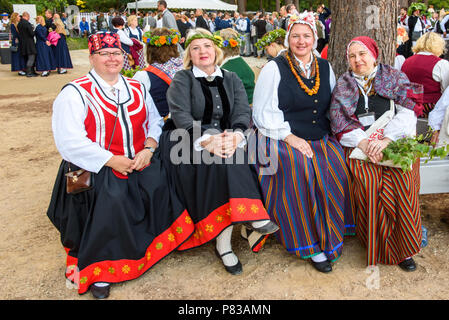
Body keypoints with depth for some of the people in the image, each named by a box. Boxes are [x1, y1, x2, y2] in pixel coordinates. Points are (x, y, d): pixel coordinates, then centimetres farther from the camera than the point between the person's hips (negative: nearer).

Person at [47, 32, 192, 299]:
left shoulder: (137, 89, 15)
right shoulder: (75, 93, -2)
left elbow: (155, 122, 12)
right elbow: (70, 141, -11)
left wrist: (148, 149, -10)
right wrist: (111, 160, -16)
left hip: (138, 160, 5)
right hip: (94, 166, -4)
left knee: (158, 184, -22)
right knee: (111, 198, -30)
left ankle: (155, 244, -1)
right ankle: (98, 267, -12)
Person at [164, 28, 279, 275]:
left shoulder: (231, 79, 15)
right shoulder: (181, 80, 5)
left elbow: (243, 112, 0)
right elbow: (181, 116, -11)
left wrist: (235, 135, -23)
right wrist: (207, 139, -29)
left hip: (227, 138, 3)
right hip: (191, 142, -2)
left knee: (228, 154, -31)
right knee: (221, 158, -33)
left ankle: (224, 242, -32)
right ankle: (250, 215, -35)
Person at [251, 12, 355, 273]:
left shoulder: (325, 67, 15)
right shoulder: (274, 68, 0)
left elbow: (334, 107, 20)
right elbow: (263, 113, -6)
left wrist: (330, 133, 2)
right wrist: (290, 137, -16)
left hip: (321, 138, 5)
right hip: (282, 138, -4)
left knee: (339, 165, -22)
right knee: (300, 168, -31)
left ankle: (329, 233, -6)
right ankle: (311, 243, -17)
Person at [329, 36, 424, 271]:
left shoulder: (396, 78, 12)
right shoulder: (342, 86, 15)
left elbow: (408, 111, -2)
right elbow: (340, 122, 3)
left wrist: (386, 140, -17)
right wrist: (363, 142, -13)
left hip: (397, 142, 0)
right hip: (360, 146, 1)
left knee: (402, 182, -24)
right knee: (368, 183, -25)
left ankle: (403, 247, -6)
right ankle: (377, 246, -9)